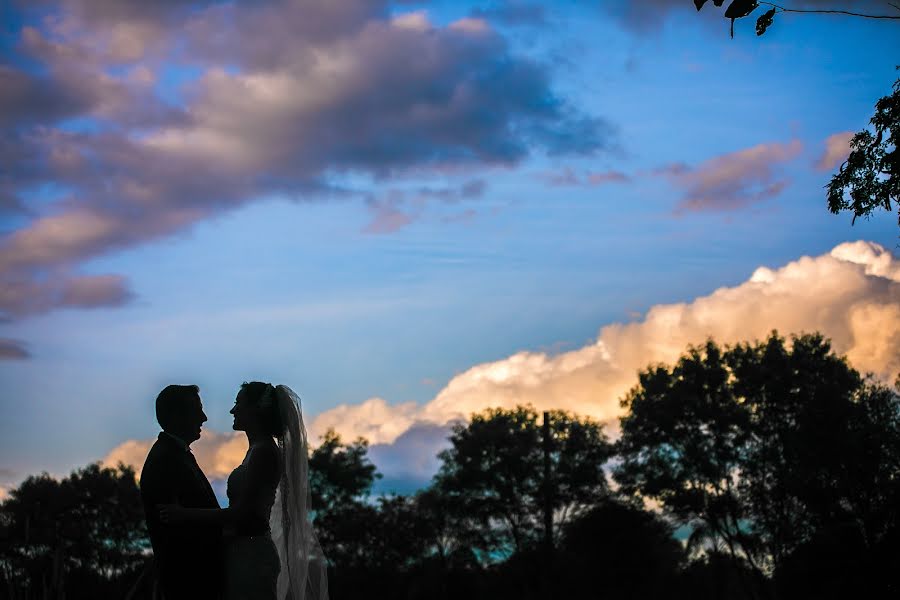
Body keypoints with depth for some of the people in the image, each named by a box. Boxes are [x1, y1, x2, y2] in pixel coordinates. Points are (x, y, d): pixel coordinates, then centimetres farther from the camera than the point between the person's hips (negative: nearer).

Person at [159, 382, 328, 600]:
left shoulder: (263, 452, -15)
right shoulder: (259, 450, 15)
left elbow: (242, 513, -20)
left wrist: (186, 514, -17)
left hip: (251, 557, -10)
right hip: (245, 553, 10)